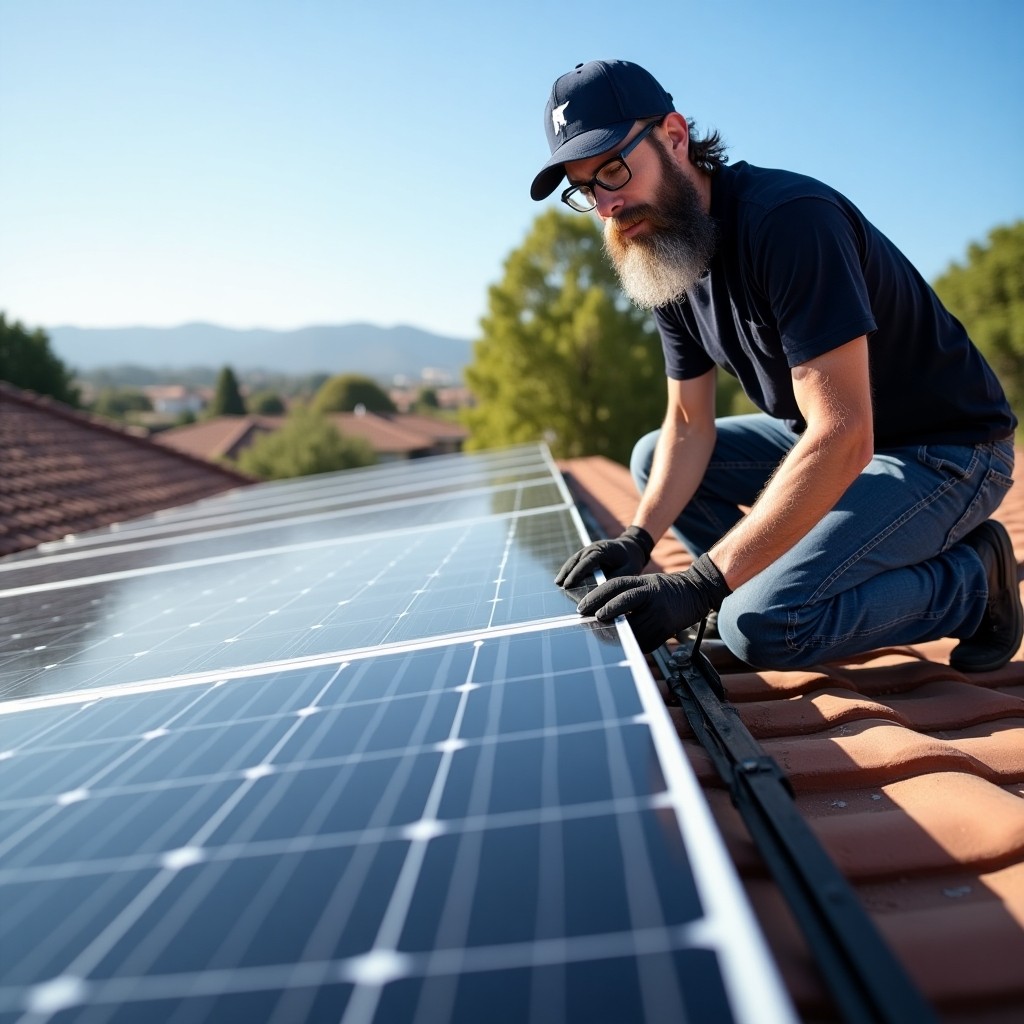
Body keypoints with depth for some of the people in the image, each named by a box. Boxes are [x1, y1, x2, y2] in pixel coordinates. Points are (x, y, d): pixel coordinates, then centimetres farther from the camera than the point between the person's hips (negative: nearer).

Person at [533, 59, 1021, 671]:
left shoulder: (787, 218, -27)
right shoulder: (665, 259, 0)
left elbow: (842, 440, -34)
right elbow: (689, 424, 2)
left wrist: (700, 586, -37)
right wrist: (639, 539, -15)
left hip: (948, 452, -8)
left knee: (761, 625, -25)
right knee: (655, 458, 6)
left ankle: (973, 581, -2)